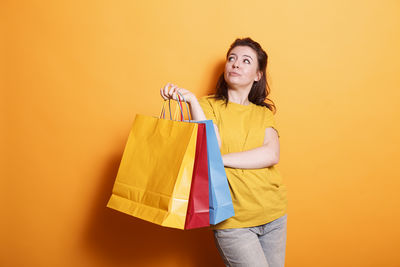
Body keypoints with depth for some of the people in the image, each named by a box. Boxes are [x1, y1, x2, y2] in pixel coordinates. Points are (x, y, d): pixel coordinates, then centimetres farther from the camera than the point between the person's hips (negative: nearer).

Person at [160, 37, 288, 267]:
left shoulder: (264, 113, 7)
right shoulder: (208, 105, 0)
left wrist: (219, 159, -18)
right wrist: (191, 99, -20)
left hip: (274, 215, 4)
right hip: (232, 221, -4)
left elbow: (271, 155, -11)